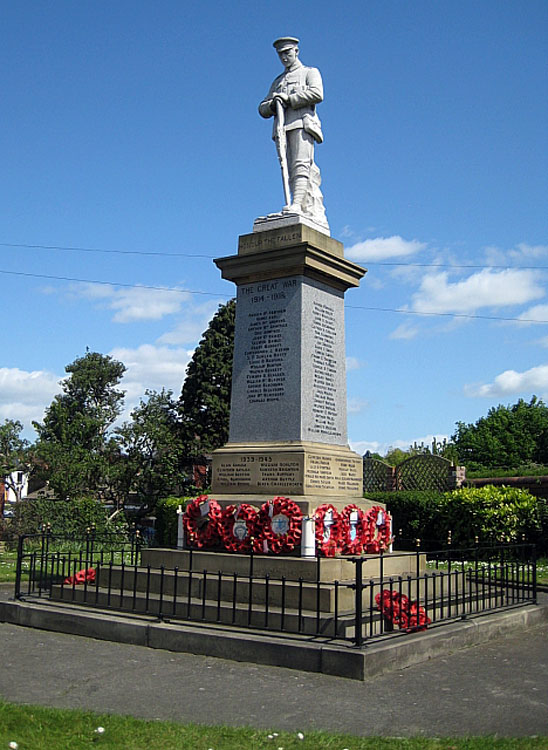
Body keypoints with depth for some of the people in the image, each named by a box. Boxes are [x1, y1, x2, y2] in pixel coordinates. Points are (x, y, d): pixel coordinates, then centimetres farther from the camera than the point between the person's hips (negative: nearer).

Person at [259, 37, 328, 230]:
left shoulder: (310, 72, 19)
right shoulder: (278, 81, 34)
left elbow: (317, 94, -3)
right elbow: (262, 109, 24)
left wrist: (288, 99, -7)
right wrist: (273, 104, 0)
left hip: (301, 123, -5)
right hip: (282, 127, 5)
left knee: (302, 165, -22)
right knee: (291, 171, -7)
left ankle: (296, 205, -37)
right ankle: (317, 217, -13)